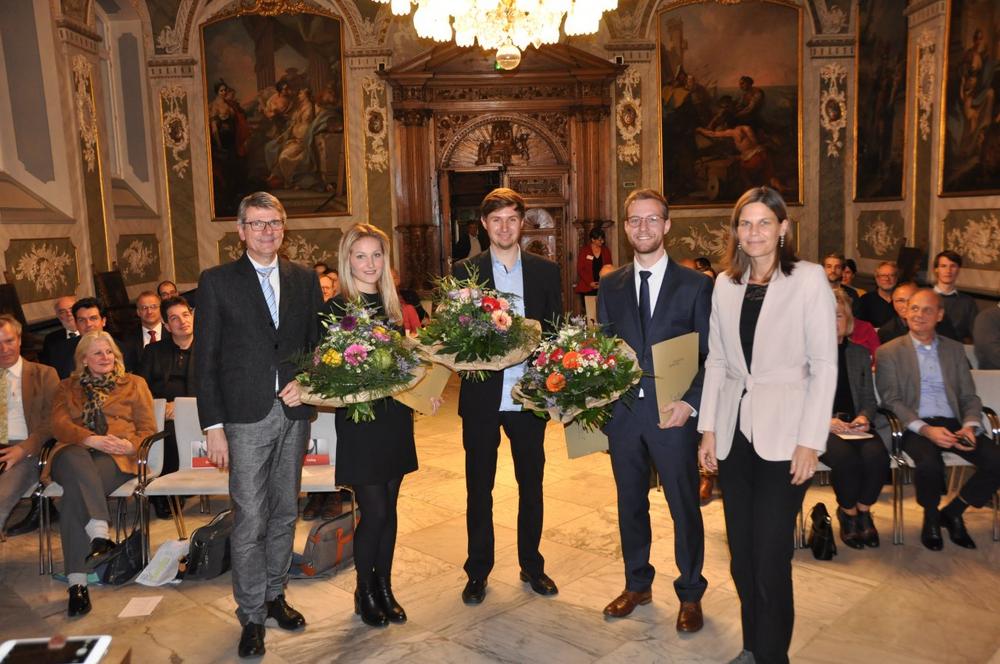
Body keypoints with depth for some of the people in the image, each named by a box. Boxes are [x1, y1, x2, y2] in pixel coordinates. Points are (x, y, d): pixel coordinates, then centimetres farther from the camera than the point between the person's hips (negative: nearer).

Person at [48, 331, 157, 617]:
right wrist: (91, 439, -14)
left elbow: (148, 428, 12)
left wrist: (131, 445, -12)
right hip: (75, 452, 1)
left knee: (75, 492, -33)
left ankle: (78, 580, -40)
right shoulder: (67, 388, 25)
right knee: (76, 462, -38)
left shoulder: (134, 384, 22)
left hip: (116, 457, -1)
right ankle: (99, 534, -51)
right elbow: (59, 425, 6)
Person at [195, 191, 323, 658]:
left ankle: (274, 595, 32)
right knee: (250, 522, 0)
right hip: (246, 417, -3)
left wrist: (307, 383, -7)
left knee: (284, 513, 15)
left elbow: (318, 343, 12)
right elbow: (205, 360, -3)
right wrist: (213, 426, -7)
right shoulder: (217, 282, -1)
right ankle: (252, 616, 16)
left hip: (294, 414, 4)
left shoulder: (305, 279, 8)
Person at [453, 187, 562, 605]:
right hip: (482, 396, -1)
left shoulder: (546, 271, 4)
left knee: (531, 484, 14)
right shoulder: (464, 271, 0)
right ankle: (478, 571, 25)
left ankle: (531, 564, 32)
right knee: (478, 488, 9)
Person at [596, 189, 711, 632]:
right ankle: (637, 584, 35)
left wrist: (690, 403, -15)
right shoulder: (611, 286, 7)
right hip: (623, 411, 3)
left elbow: (710, 356, -3)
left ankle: (690, 594, 29)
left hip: (672, 413, -3)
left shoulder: (695, 285, -2)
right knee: (630, 503, 16)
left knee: (684, 507, 9)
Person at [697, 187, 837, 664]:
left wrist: (810, 442, -12)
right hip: (733, 433, 5)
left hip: (782, 436, -4)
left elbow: (824, 366, -8)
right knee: (742, 554, 12)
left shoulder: (809, 279, -6)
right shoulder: (725, 284, 7)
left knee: (770, 558, -1)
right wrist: (708, 429, 6)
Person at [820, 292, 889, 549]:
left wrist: (864, 416, -4)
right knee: (845, 457, -33)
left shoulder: (860, 353, 18)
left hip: (853, 426, 4)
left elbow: (869, 398, 18)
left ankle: (863, 510, -1)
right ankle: (849, 513, -3)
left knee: (877, 455, -28)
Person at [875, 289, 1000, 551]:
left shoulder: (955, 349, 17)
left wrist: (970, 426, -9)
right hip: (914, 427, -4)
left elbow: (969, 396, 14)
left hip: (953, 424, 4)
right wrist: (925, 430, -19)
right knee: (930, 465, -34)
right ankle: (931, 517, 0)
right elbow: (891, 401, -5)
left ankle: (952, 512, 5)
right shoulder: (889, 352, 4)